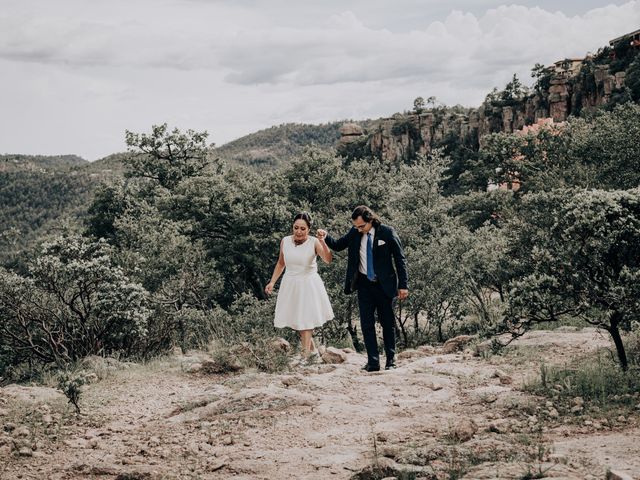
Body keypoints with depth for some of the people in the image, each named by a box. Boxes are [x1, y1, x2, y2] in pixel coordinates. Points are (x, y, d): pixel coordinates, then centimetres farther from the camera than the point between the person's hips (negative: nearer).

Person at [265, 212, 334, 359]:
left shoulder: (314, 242, -14)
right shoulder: (285, 241, -3)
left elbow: (328, 260, -27)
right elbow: (281, 263, 10)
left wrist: (322, 242, -39)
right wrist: (272, 282, 7)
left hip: (309, 285, -4)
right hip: (290, 285, 4)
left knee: (306, 321, 0)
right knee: (297, 321, 12)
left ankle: (306, 355, 7)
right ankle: (312, 350, 29)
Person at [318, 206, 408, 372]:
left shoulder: (387, 232, -11)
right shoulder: (354, 233, -1)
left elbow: (400, 259, -6)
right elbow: (338, 245, 10)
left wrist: (403, 285, -9)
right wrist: (326, 237, -12)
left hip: (383, 284, -3)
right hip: (364, 285, 3)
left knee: (388, 322, 7)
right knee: (367, 324, -1)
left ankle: (391, 360, 18)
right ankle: (373, 362, 2)